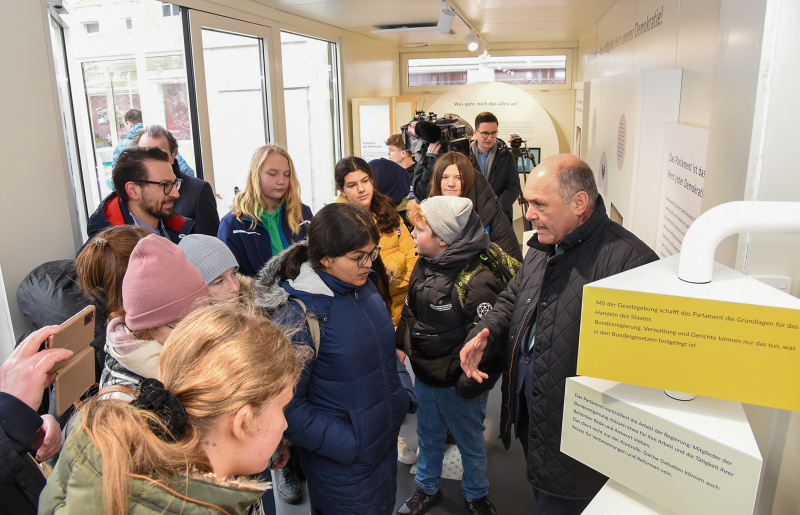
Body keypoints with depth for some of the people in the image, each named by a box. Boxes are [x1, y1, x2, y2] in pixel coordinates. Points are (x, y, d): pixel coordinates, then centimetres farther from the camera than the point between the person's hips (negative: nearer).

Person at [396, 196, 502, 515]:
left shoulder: (478, 281, -28)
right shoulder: (423, 266, -2)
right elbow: (410, 312, 13)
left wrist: (469, 383, -22)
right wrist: (403, 343, 9)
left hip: (458, 384, -6)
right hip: (424, 375, 7)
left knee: (470, 442, 19)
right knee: (428, 437, 26)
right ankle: (427, 488, 50)